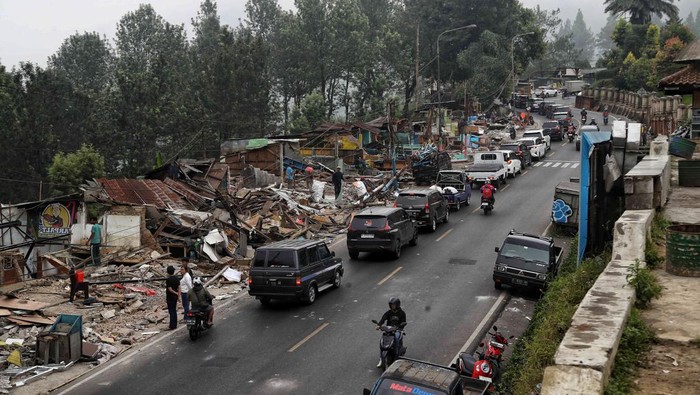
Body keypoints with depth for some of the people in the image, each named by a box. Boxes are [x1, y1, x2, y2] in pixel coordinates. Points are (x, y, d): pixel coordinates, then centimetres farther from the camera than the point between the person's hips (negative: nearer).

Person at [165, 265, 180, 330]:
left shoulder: (168, 280, -18)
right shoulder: (177, 278, 3)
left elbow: (170, 289, -20)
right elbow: (179, 287, 4)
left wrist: (176, 293, -7)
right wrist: (178, 296, 6)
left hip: (170, 297, -7)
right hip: (175, 297, 7)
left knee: (171, 311, -3)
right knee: (174, 310, 15)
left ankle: (172, 326, 0)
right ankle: (174, 324, 22)